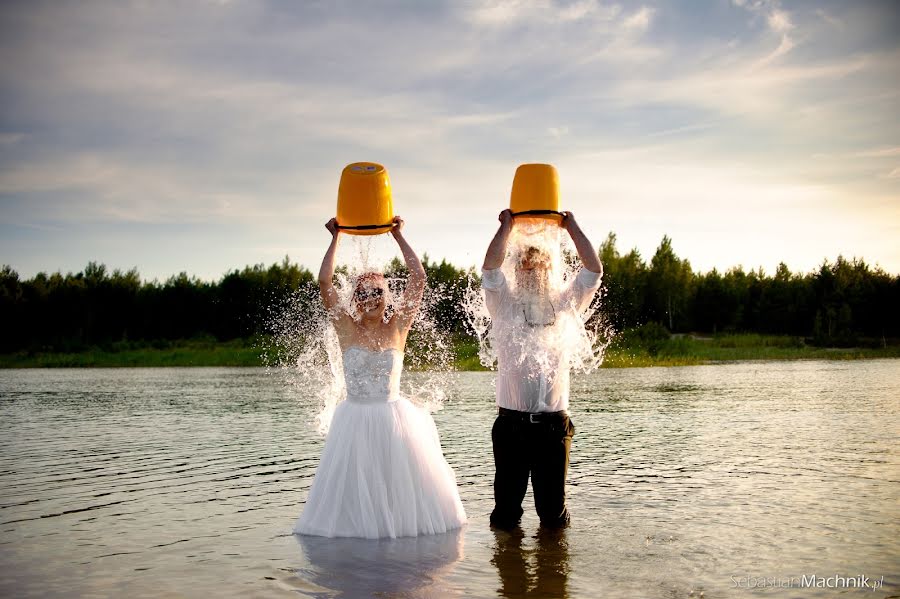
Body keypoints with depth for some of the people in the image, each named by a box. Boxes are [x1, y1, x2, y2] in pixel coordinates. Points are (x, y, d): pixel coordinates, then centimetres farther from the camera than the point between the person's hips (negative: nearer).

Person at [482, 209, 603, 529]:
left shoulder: (565, 302, 12)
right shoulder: (505, 304, 6)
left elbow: (594, 269, 4)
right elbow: (490, 268, -9)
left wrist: (572, 227, 5)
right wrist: (507, 225, -4)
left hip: (554, 422, 2)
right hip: (511, 421, -1)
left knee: (554, 508, 9)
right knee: (506, 507, 5)